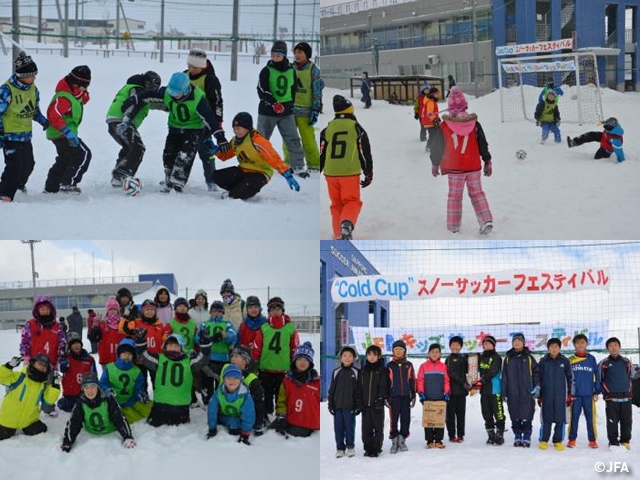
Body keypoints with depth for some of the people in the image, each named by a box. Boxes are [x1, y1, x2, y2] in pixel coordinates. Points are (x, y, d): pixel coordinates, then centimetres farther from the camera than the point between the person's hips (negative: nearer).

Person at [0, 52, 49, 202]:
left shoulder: (33, 89, 4)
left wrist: (43, 121, 6)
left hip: (26, 135, 8)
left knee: (28, 164, 20)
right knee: (14, 166, -15)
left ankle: (19, 185, 47)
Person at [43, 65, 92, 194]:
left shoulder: (74, 91, 4)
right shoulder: (64, 97, -26)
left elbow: (83, 100, 18)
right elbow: (53, 115, -33)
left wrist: (83, 92, -6)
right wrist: (67, 132, -37)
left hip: (63, 134, 11)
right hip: (61, 134, -11)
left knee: (65, 160, 21)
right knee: (83, 154, -10)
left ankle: (50, 188, 29)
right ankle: (68, 184, -7)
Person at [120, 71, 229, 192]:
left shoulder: (197, 98, -32)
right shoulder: (165, 93, -21)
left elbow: (209, 118, -30)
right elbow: (144, 97, -16)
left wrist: (220, 137, -32)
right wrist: (127, 117, -17)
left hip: (194, 129, -5)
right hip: (175, 127, 5)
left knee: (184, 157, -18)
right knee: (168, 155, 3)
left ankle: (178, 184, -9)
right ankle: (169, 183, 20)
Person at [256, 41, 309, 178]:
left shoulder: (291, 71, 4)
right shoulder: (266, 71, -8)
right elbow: (261, 91, -13)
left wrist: (292, 105, 20)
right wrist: (273, 103, -25)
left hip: (286, 111, 3)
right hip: (267, 111, -3)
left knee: (293, 139, -1)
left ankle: (298, 167, 6)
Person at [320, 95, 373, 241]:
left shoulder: (328, 129, 7)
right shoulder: (356, 127, 1)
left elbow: (321, 153, 9)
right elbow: (365, 152, 2)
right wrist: (369, 174, 11)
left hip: (330, 173, 3)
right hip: (350, 173, -2)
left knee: (336, 204, 15)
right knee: (352, 202, 5)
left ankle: (338, 234, 12)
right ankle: (347, 223, -23)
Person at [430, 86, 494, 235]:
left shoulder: (444, 126, -9)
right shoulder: (474, 123, -5)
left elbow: (437, 147, 2)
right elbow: (483, 144, 1)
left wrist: (435, 164, 16)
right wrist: (487, 162, 12)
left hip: (454, 168, -1)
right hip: (473, 167, 1)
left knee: (454, 196, 10)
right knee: (477, 193, 14)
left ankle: (453, 227, 12)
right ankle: (486, 221, 3)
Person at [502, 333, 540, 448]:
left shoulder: (529, 358, 6)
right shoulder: (508, 359, 10)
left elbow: (536, 372, 7)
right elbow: (504, 376, 10)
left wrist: (537, 386, -4)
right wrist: (504, 392, 5)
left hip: (527, 393, -2)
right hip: (513, 394, 2)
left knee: (527, 416, -3)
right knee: (515, 417, 3)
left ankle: (527, 437, 3)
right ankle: (517, 437, 12)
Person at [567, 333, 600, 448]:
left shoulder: (591, 359, 6)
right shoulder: (570, 360, 4)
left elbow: (596, 376, 7)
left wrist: (596, 392, 2)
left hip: (589, 394, 0)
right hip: (575, 394, 0)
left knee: (590, 417, 2)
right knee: (574, 417, 3)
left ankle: (592, 440, 9)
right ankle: (572, 439, 10)